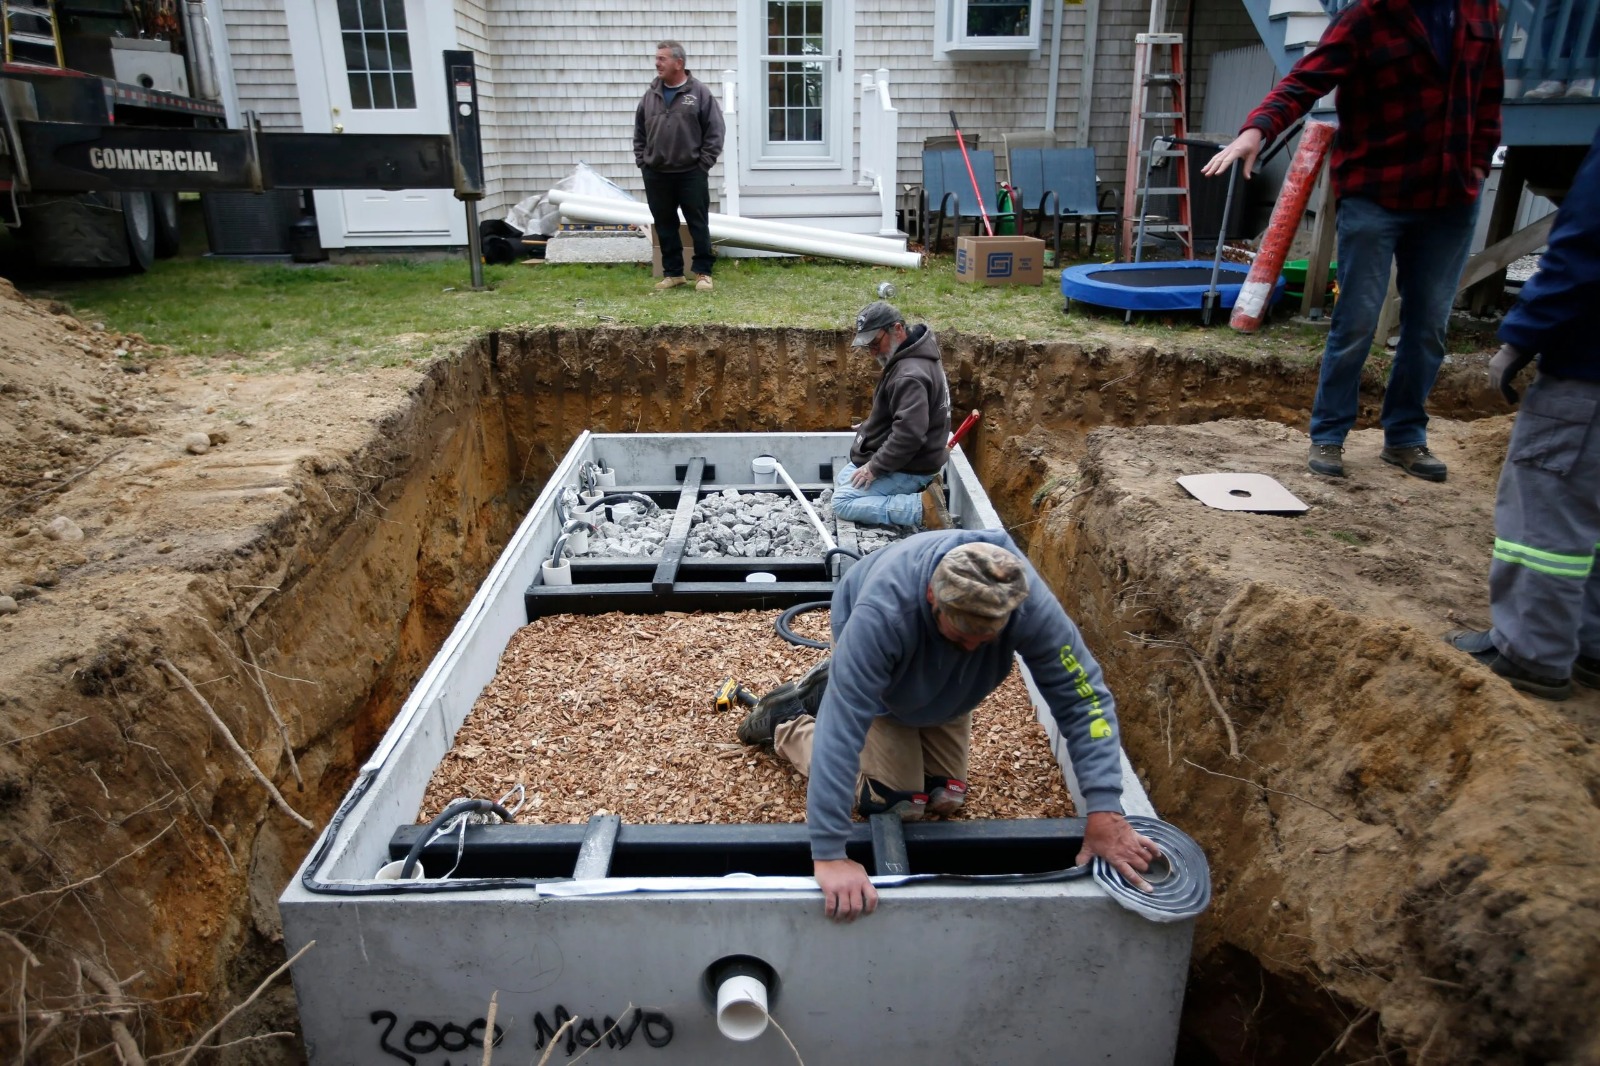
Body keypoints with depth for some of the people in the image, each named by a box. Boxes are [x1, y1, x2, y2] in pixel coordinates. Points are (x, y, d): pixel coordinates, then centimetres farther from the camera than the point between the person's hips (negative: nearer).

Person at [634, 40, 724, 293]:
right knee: (665, 226, 8)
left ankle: (703, 273, 10)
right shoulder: (650, 95, 10)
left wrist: (703, 165, -8)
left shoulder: (700, 93, -3)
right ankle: (673, 273, 17)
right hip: (656, 175, 4)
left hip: (691, 174, -4)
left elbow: (714, 133, -4)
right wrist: (642, 161, 7)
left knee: (698, 224, 1)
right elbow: (639, 132, 17)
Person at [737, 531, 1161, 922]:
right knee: (898, 803, -8)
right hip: (880, 679, -4)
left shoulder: (1030, 603, -39)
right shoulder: (883, 612, -48)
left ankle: (830, 689, 24)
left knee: (944, 799, 9)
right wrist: (829, 855, -50)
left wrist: (1105, 813, -41)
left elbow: (1083, 697, -33)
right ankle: (787, 724, 13)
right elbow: (842, 724, -49)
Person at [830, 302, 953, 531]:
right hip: (902, 460, 11)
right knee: (842, 479, 24)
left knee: (842, 502, -15)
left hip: (909, 469, -11)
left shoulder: (910, 375, -28)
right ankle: (916, 489, 11)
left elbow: (909, 434, -34)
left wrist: (875, 467, -25)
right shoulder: (907, 358, 6)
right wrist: (869, 427, 12)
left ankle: (921, 509, -15)